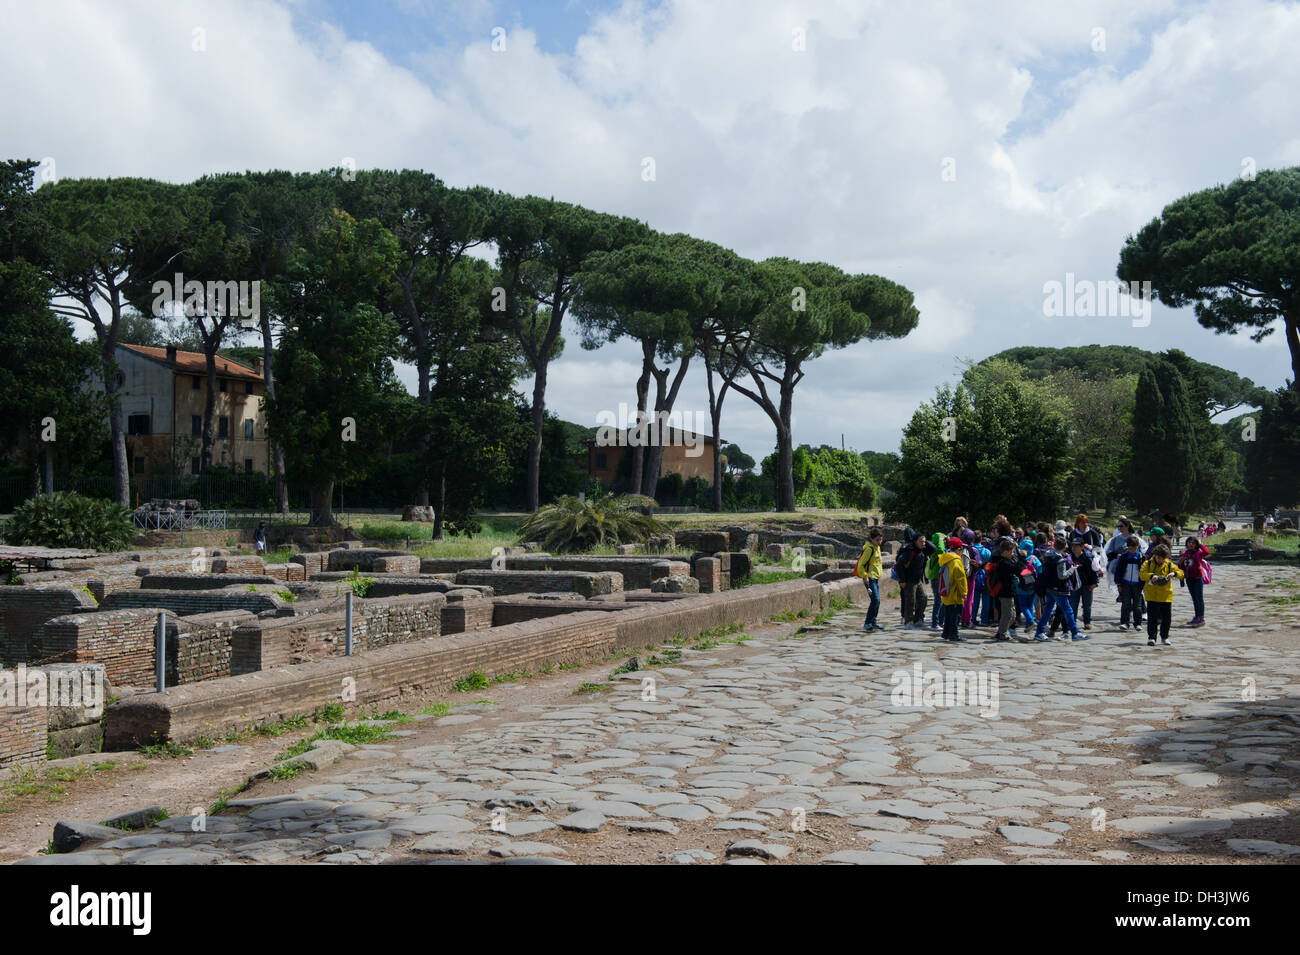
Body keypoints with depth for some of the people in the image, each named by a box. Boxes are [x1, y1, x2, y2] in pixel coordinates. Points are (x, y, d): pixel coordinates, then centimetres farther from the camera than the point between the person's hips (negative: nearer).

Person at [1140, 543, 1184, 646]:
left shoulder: (1169, 564, 5)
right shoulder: (1148, 563, 0)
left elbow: (1181, 573, 4)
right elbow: (1142, 574, -10)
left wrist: (1174, 573, -18)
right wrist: (1151, 576, -29)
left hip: (1166, 595, 2)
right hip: (1152, 595, -2)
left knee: (1166, 617, 7)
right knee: (1152, 617, -6)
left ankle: (1164, 637, 22)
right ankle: (1151, 637, -2)